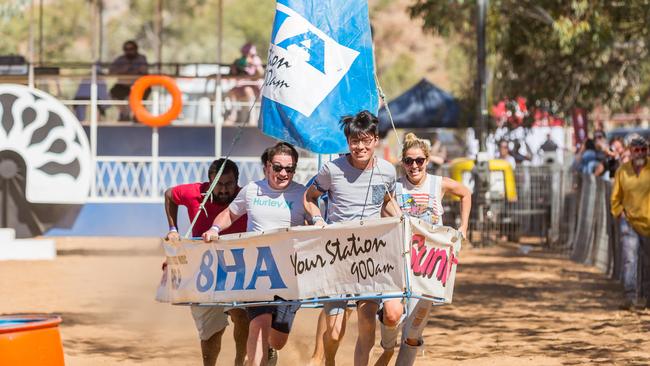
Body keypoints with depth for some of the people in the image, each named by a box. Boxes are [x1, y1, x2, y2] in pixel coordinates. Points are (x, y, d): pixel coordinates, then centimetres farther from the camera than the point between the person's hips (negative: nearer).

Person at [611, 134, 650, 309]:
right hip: (629, 221, 0)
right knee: (629, 259, -12)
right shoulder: (622, 170, -1)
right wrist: (620, 213, -1)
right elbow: (616, 197, 10)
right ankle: (630, 296, -16)